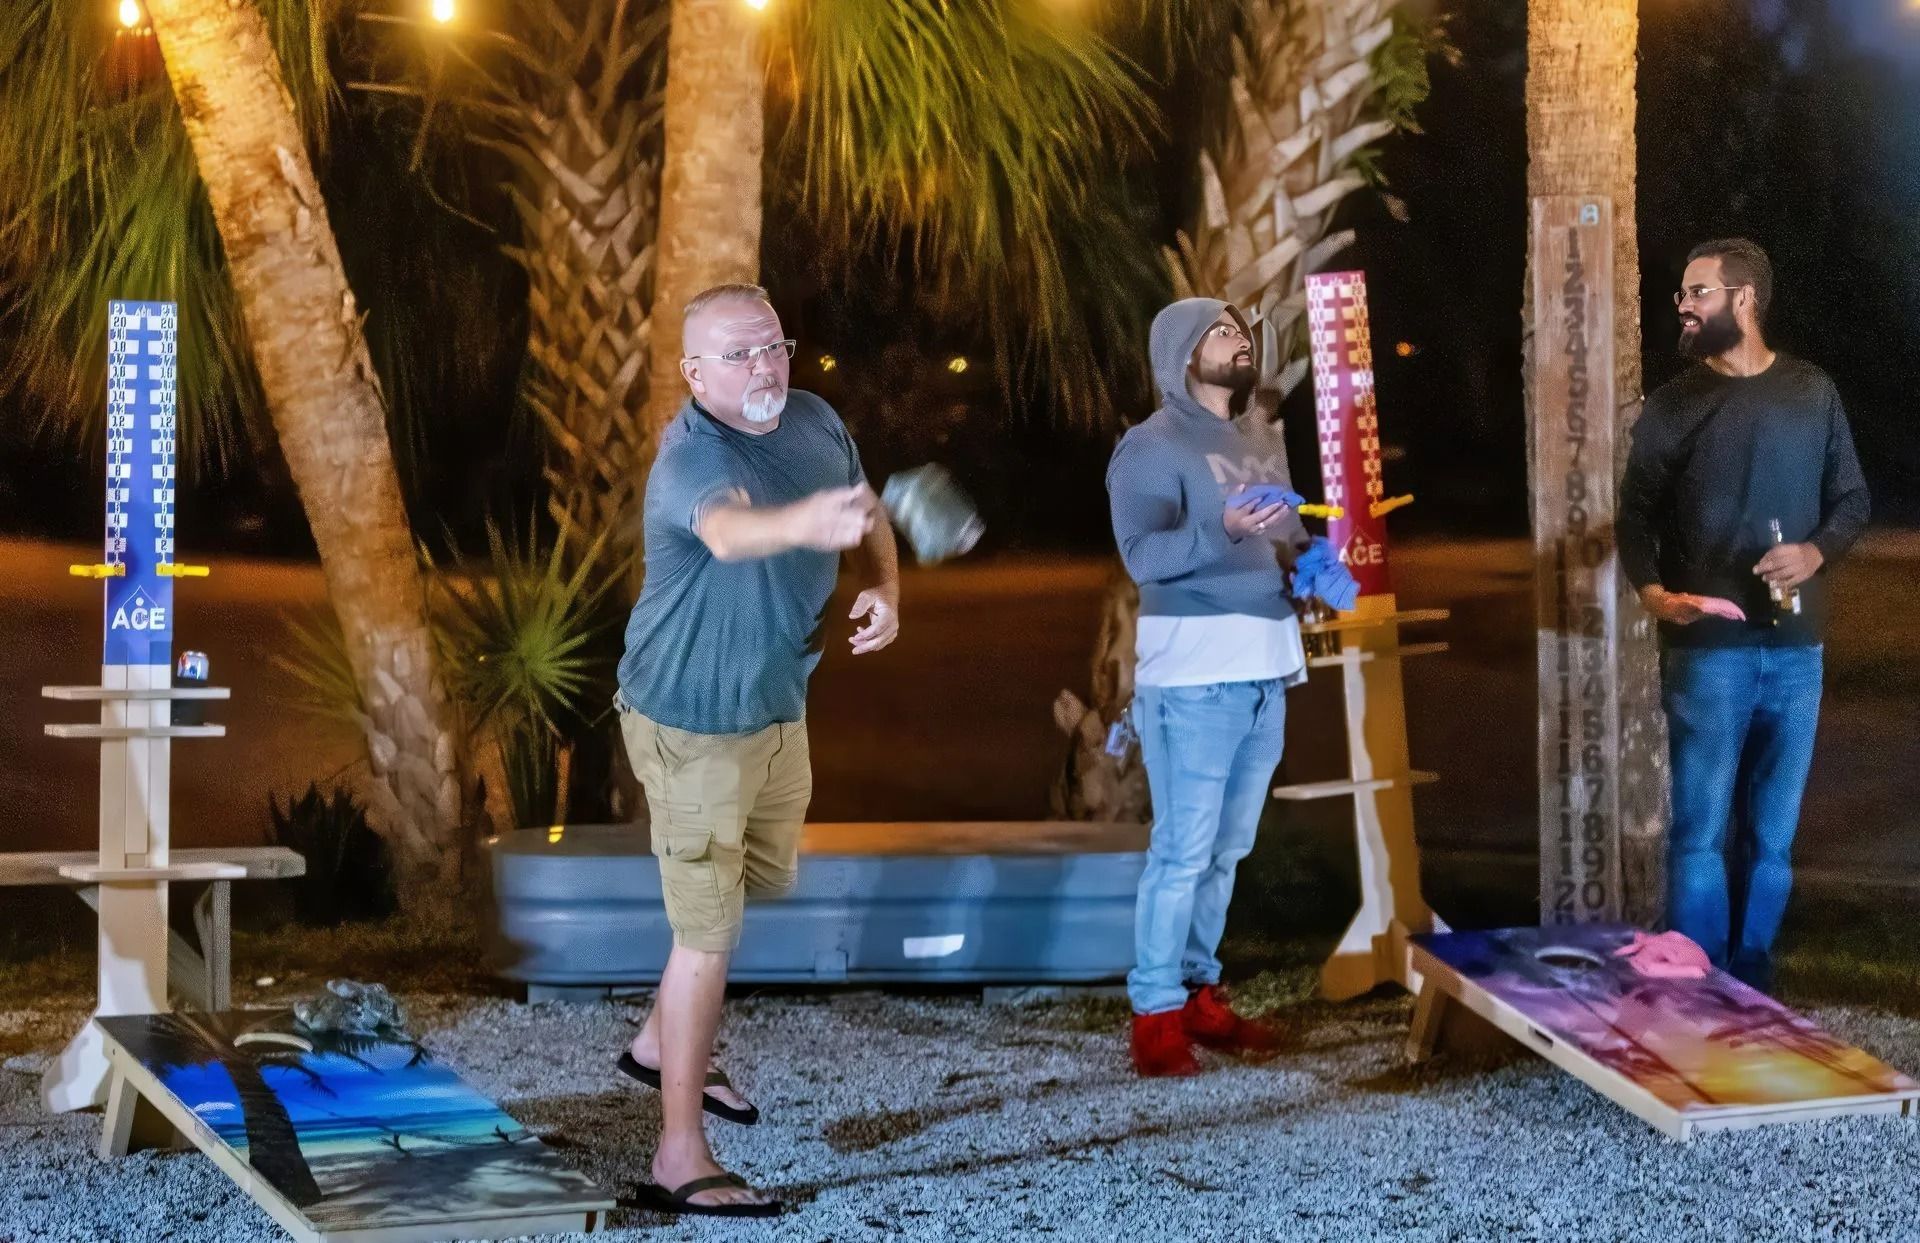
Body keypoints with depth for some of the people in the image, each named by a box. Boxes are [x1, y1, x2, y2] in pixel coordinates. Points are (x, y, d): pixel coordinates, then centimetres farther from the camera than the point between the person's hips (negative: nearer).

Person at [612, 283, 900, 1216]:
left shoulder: (815, 420, -4)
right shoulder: (691, 457, -28)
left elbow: (866, 513, 12)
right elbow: (728, 529, -51)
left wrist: (884, 586, -9)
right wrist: (805, 524, -73)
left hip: (777, 705, 8)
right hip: (693, 722, -8)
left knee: (765, 879, 25)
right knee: (711, 930, -5)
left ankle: (662, 1043, 47)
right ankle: (682, 1159, 3)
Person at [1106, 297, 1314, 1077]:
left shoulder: (1261, 447, 20)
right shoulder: (1150, 447, -6)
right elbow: (1143, 554, -19)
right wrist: (1223, 530, -33)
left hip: (1265, 671, 8)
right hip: (1194, 674, -8)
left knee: (1226, 850, 11)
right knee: (1183, 851, -8)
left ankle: (1199, 995, 19)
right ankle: (1155, 1014, -3)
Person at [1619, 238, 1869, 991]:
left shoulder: (1811, 393, 7)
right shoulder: (1673, 406, 3)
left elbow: (1851, 499, 11)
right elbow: (1636, 513, 3)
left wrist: (1817, 552, -10)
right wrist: (1649, 588, -15)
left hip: (1795, 649, 2)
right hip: (1706, 649, -2)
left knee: (1771, 834, 8)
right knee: (1701, 832, -5)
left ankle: (1753, 986, 17)